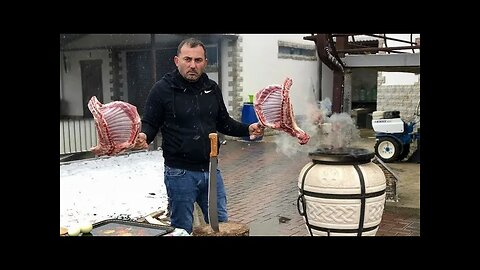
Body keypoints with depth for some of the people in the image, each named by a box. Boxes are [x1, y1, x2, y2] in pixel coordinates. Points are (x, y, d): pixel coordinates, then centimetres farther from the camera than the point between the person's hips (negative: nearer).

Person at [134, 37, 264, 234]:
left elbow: (224, 122, 16)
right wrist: (144, 136, -27)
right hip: (179, 173, -4)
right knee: (183, 228, 9)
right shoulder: (162, 89, -8)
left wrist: (247, 129, 3)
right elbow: (150, 124, -6)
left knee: (221, 224, 16)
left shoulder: (212, 89, 7)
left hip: (211, 170, 5)